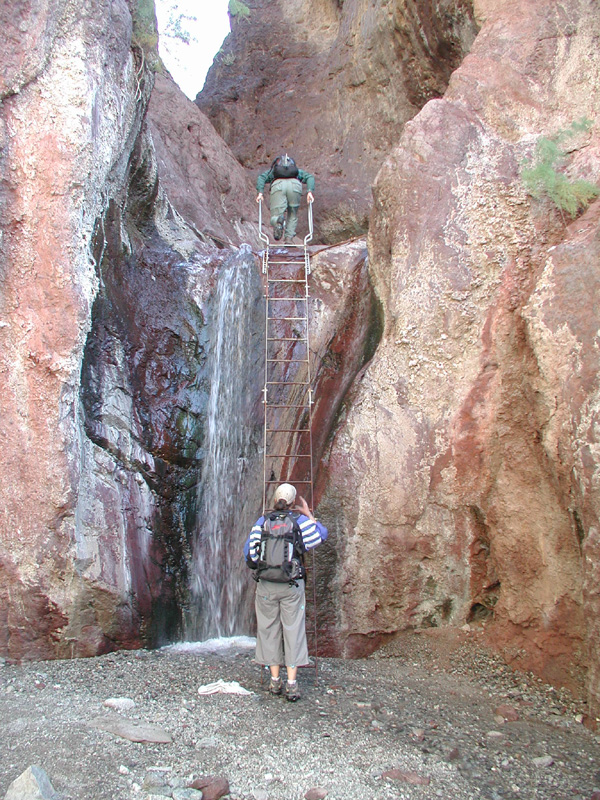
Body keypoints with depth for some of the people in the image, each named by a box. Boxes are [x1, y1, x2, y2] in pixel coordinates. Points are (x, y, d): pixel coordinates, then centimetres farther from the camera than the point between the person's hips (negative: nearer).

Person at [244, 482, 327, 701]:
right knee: (293, 630, 4)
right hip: (292, 585, -1)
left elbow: (249, 550, 3)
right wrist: (308, 513, 19)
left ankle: (275, 680, 18)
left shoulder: (262, 521, 2)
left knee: (269, 629, 11)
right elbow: (322, 534, 11)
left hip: (266, 585, 1)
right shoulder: (300, 520, -2)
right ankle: (291, 684, 3)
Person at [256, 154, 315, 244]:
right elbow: (310, 177, 19)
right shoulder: (298, 171, 39)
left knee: (274, 218, 1)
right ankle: (289, 238, 5)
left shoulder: (272, 170, 39)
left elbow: (261, 177, 17)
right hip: (295, 184, 1)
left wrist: (260, 192, 7)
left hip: (278, 184, -1)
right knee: (293, 215, 22)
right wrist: (310, 191, 7)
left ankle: (278, 221, -35)